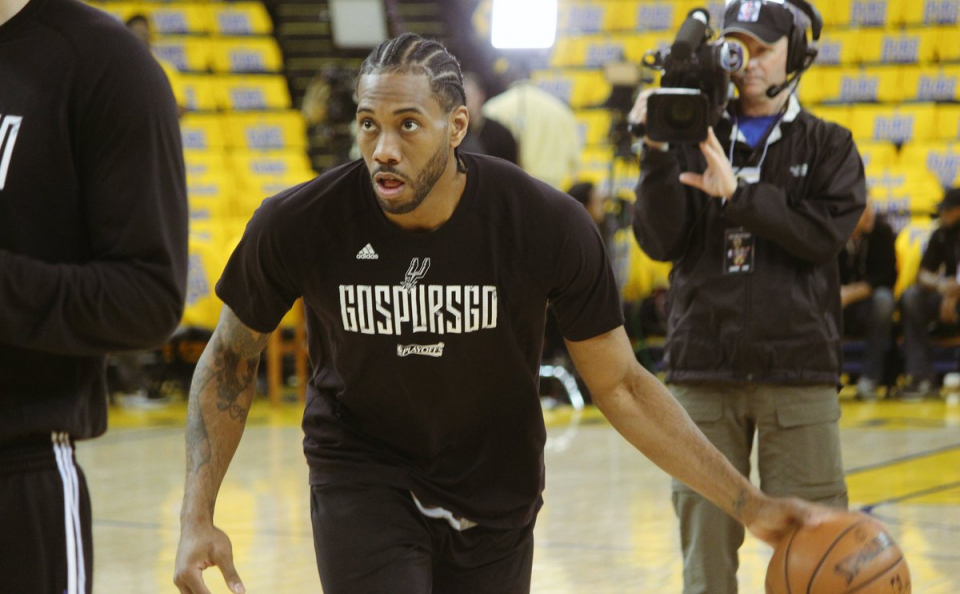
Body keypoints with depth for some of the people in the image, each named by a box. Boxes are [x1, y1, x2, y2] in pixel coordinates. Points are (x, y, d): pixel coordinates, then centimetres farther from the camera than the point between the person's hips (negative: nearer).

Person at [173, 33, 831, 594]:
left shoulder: (548, 226, -21)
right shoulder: (298, 225, -21)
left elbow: (619, 385, -9)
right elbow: (231, 358, -3)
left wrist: (751, 506, -14)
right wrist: (198, 515, -12)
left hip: (494, 497, 2)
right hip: (362, 483, -2)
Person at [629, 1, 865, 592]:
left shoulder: (828, 145, 9)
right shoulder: (694, 139, 11)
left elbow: (827, 232, -8)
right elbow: (660, 241, 1)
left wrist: (737, 193, -16)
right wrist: (657, 155, -12)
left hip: (798, 372, -1)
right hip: (703, 373, 1)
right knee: (705, 530, 2)